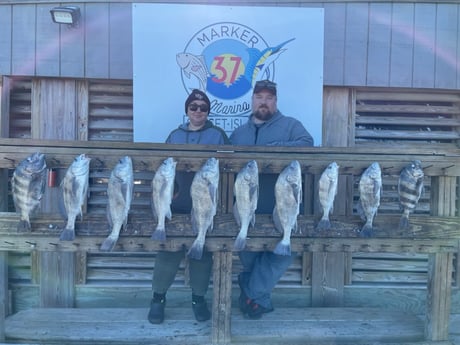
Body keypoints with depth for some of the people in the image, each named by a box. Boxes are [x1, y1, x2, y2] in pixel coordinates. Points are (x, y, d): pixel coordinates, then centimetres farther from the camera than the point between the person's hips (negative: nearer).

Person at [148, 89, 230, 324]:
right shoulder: (175, 135, 12)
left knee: (202, 252, 8)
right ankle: (158, 297, 20)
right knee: (169, 250, 0)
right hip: (177, 204, 1)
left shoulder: (217, 134, 4)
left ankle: (198, 298, 25)